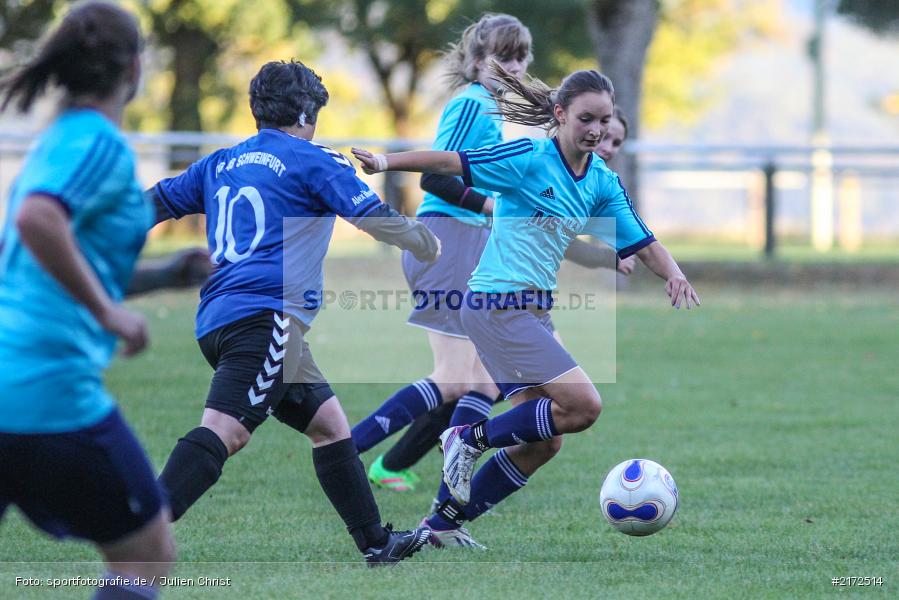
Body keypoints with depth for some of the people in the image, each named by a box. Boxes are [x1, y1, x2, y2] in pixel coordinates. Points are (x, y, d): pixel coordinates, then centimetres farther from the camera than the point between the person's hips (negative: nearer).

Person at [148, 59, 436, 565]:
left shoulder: (220, 163, 22)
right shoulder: (312, 160, 3)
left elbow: (151, 205, 25)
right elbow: (376, 219, 0)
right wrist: (430, 246, 18)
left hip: (218, 321, 9)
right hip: (266, 315, -9)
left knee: (329, 423, 17)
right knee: (225, 431, -22)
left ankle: (376, 542, 22)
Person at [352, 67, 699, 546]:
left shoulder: (603, 183, 8)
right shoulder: (530, 159, -12)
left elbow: (643, 244, 9)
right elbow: (452, 163, -14)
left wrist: (673, 274, -11)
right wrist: (387, 162, -26)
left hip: (533, 310, 8)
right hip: (496, 304, -8)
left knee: (543, 442, 5)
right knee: (583, 406, -17)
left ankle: (443, 524, 13)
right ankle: (471, 439, -2)